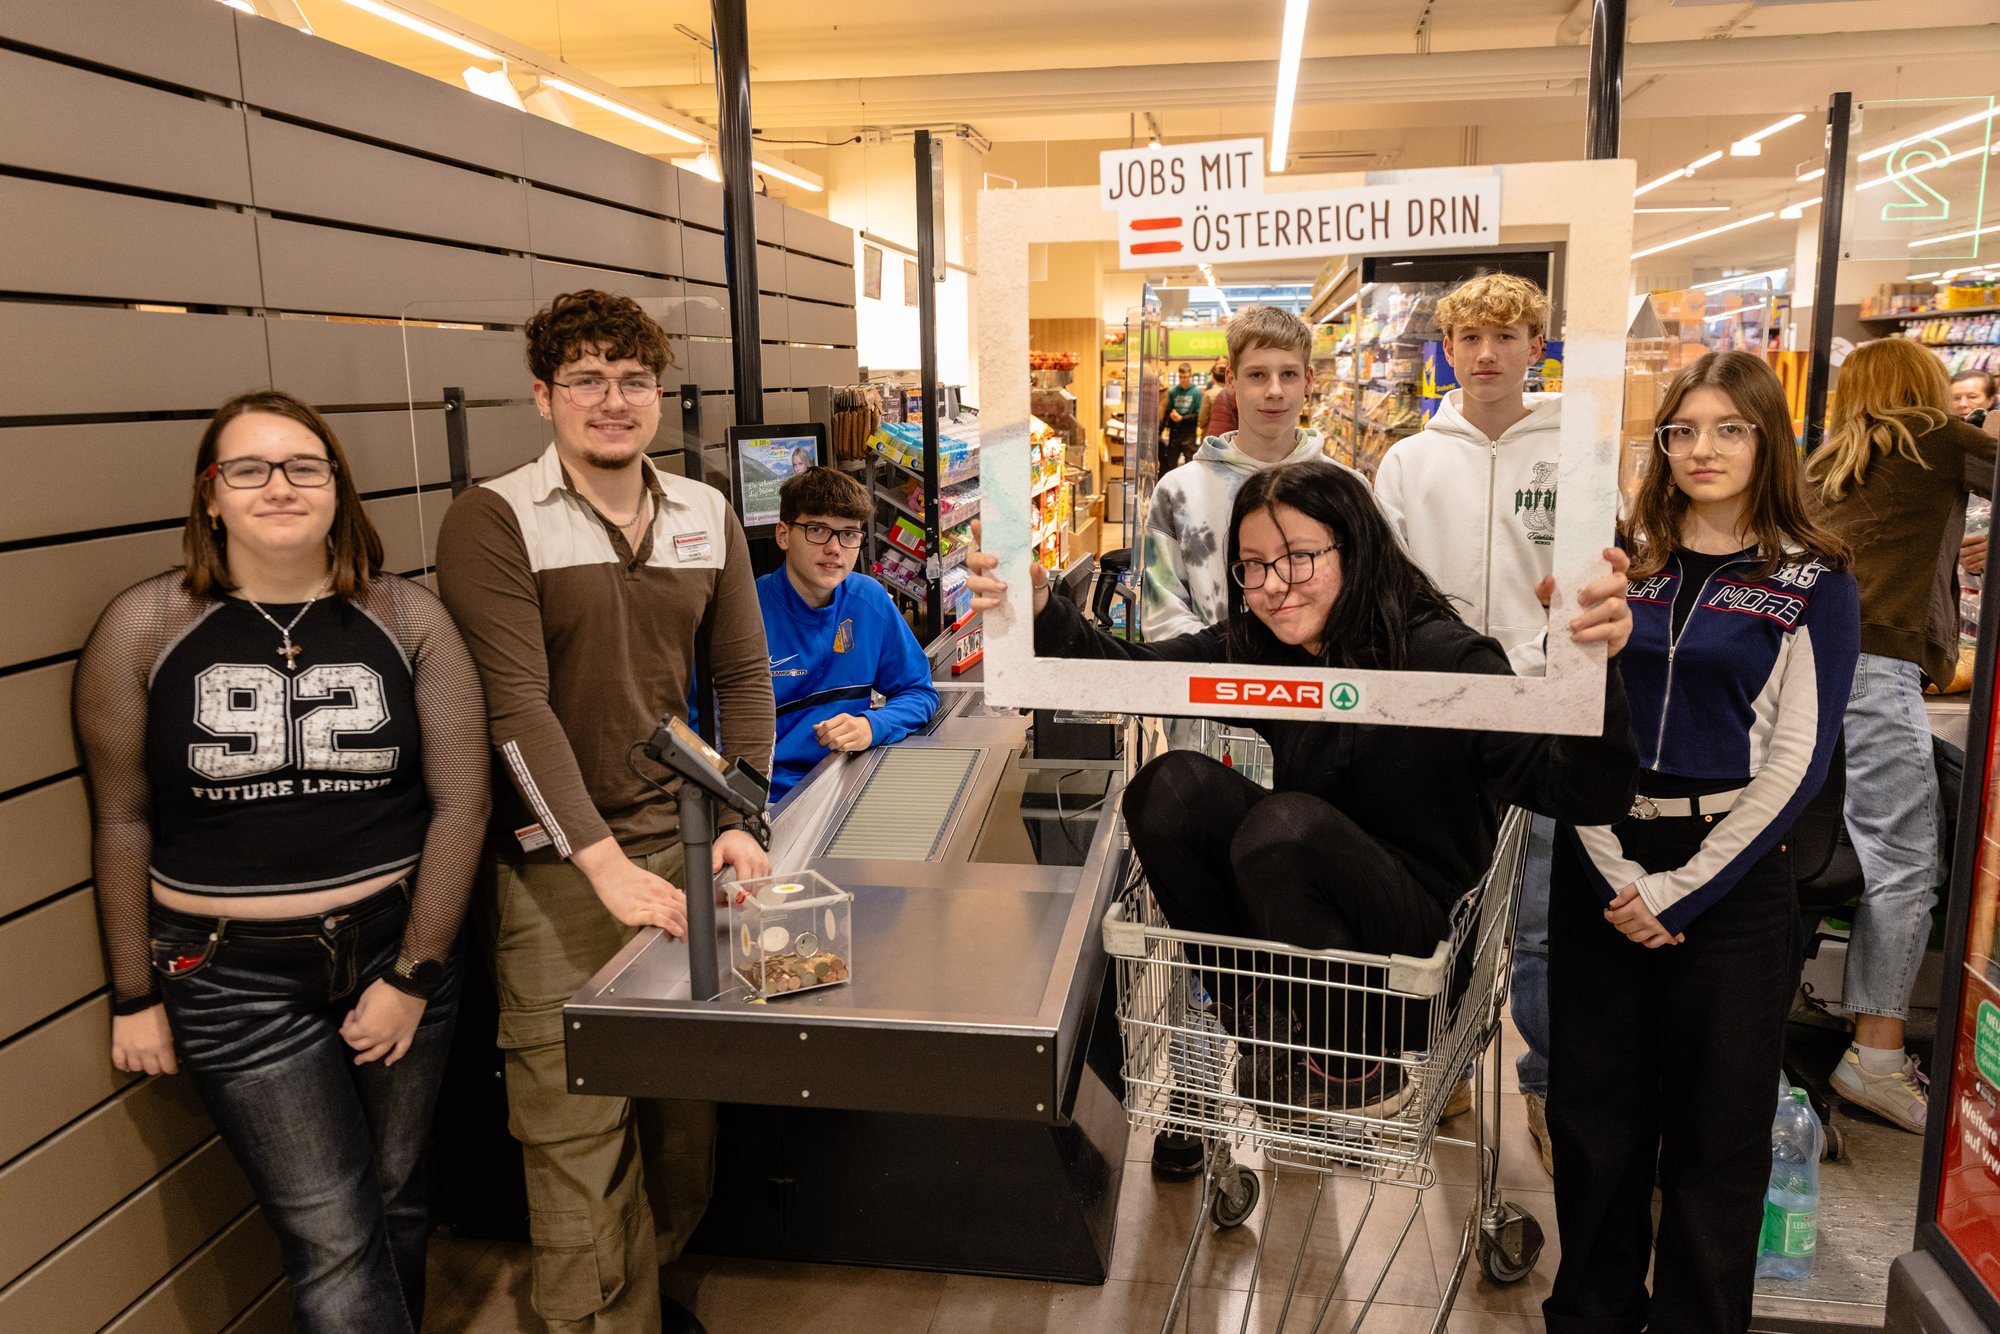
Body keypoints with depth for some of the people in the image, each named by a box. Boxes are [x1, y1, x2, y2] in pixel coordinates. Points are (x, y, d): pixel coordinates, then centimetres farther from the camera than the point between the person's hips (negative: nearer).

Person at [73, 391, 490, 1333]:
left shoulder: (407, 620, -2)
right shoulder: (144, 628, -3)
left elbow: (461, 802, -3)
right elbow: (122, 822, 2)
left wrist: (415, 975, -5)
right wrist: (135, 997, 4)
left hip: (396, 950, 2)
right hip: (233, 980, -1)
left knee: (394, 1202, 15)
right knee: (335, 1239, -2)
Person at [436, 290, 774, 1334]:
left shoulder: (706, 515, 9)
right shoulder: (493, 520, -7)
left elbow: (742, 678, 11)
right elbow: (516, 706, -16)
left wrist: (739, 821, 0)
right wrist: (607, 863, -23)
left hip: (679, 846, 5)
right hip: (557, 869, -5)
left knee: (688, 1108, 13)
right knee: (577, 1129, 1)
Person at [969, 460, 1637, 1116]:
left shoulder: (1442, 657, -19)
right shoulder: (1255, 647, -2)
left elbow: (1581, 793, -26)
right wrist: (1042, 611, -30)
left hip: (1420, 921, -5)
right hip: (1296, 895, 5)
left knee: (1284, 822, -32)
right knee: (1171, 785, -17)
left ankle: (1356, 1064, -9)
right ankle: (1255, 1014, -3)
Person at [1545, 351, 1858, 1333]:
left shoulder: (1812, 582, 0)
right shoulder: (1621, 561, 6)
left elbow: (1797, 759, -6)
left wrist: (1676, 891, -12)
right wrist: (1615, 876, -10)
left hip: (1731, 876, -2)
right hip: (1601, 867, 2)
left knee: (1716, 1130, 8)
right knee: (1593, 1110, 11)